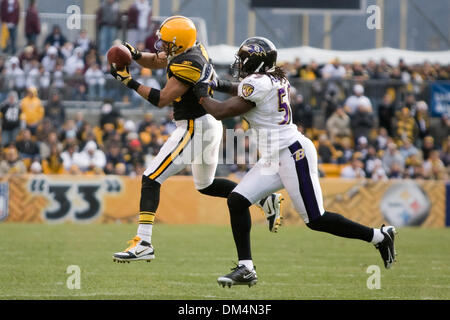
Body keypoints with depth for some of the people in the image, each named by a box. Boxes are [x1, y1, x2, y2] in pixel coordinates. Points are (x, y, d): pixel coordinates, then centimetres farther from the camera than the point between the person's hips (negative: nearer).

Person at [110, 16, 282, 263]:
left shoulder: (188, 65, -23)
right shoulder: (192, 49, 5)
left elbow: (161, 99, -23)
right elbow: (154, 62, 18)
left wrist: (129, 81, -20)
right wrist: (134, 55, -2)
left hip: (195, 129, -10)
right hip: (210, 124, 10)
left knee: (151, 179, -11)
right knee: (206, 186, 27)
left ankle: (143, 243, -16)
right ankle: (265, 199, 25)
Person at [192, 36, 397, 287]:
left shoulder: (257, 83, -16)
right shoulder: (275, 78, 11)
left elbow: (221, 112, -13)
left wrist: (202, 93, 3)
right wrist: (220, 85, 31)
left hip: (292, 153, -10)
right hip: (273, 158, 10)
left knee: (316, 219, -6)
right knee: (237, 201, 2)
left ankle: (379, 236, 6)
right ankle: (246, 269, 1)